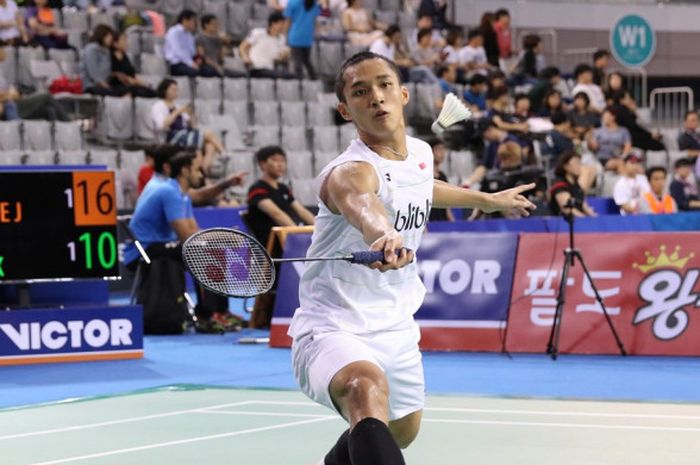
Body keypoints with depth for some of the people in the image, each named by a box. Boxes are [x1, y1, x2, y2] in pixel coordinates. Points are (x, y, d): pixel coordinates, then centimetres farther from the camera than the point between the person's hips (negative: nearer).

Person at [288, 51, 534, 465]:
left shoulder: (421, 153, 2)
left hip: (396, 329, 9)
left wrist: (487, 199, 41)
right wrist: (383, 236, -74)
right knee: (368, 388, -40)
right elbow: (361, 203, -51)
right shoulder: (351, 170, -25)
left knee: (402, 431, 26)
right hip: (334, 329, -8)